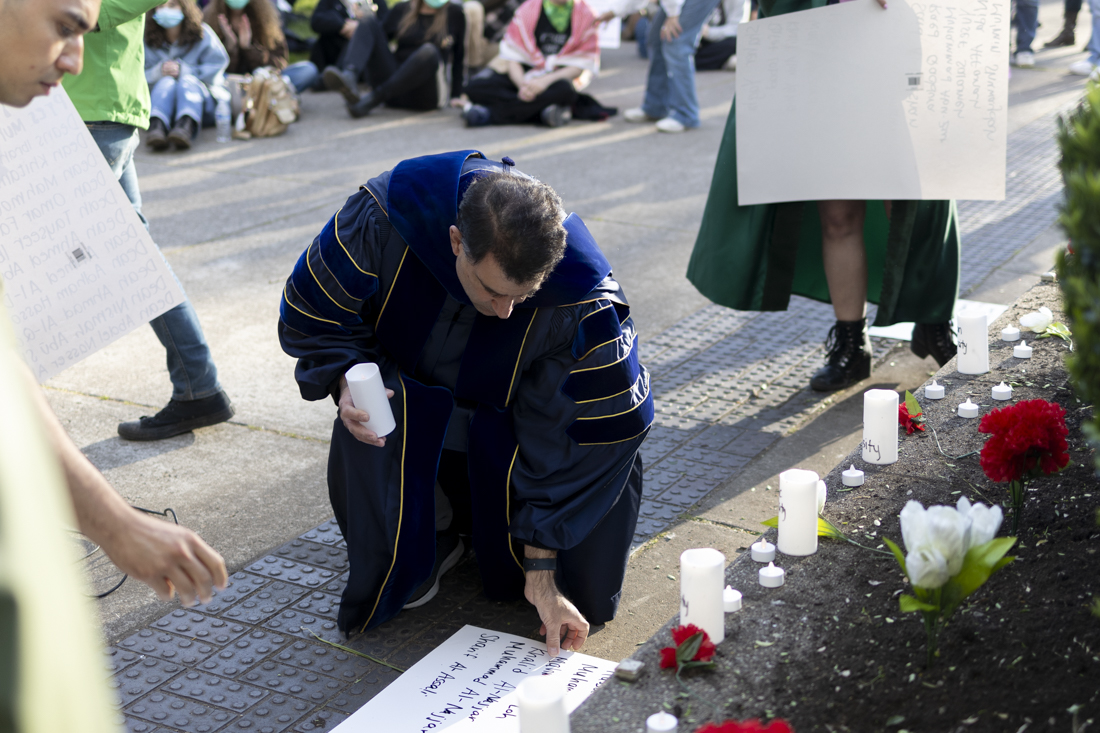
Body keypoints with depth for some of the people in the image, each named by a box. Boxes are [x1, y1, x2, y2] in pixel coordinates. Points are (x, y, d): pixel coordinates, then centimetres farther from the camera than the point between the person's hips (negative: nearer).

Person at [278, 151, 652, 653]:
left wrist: (542, 573, -20)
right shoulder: (382, 216, -30)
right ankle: (425, 541, -1)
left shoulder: (586, 305, -32)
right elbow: (308, 315, -11)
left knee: (587, 599, -11)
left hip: (507, 432, -1)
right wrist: (346, 380, -31)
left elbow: (568, 443, -22)